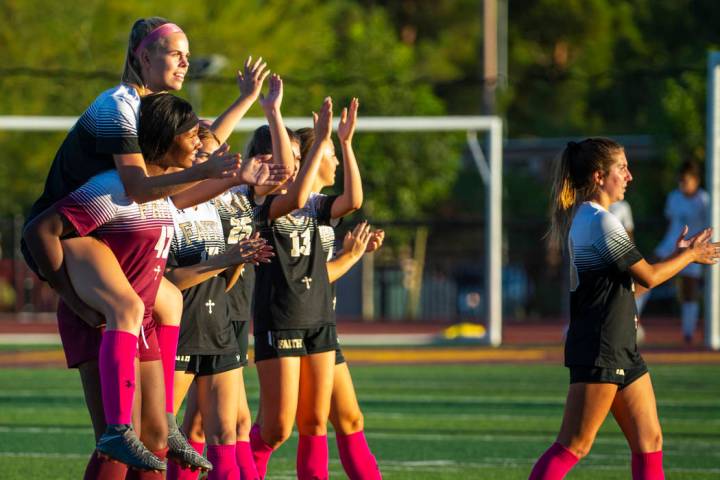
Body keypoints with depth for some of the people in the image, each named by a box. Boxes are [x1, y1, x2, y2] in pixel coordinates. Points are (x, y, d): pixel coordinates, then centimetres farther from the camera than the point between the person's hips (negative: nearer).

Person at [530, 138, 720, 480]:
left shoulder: (584, 218, 16)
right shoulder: (600, 221, -15)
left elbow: (631, 281, 20)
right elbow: (648, 277, -12)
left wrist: (677, 256, 16)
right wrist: (689, 256, 4)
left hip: (620, 349, 10)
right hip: (599, 352, -10)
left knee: (649, 442, 8)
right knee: (573, 447, -10)